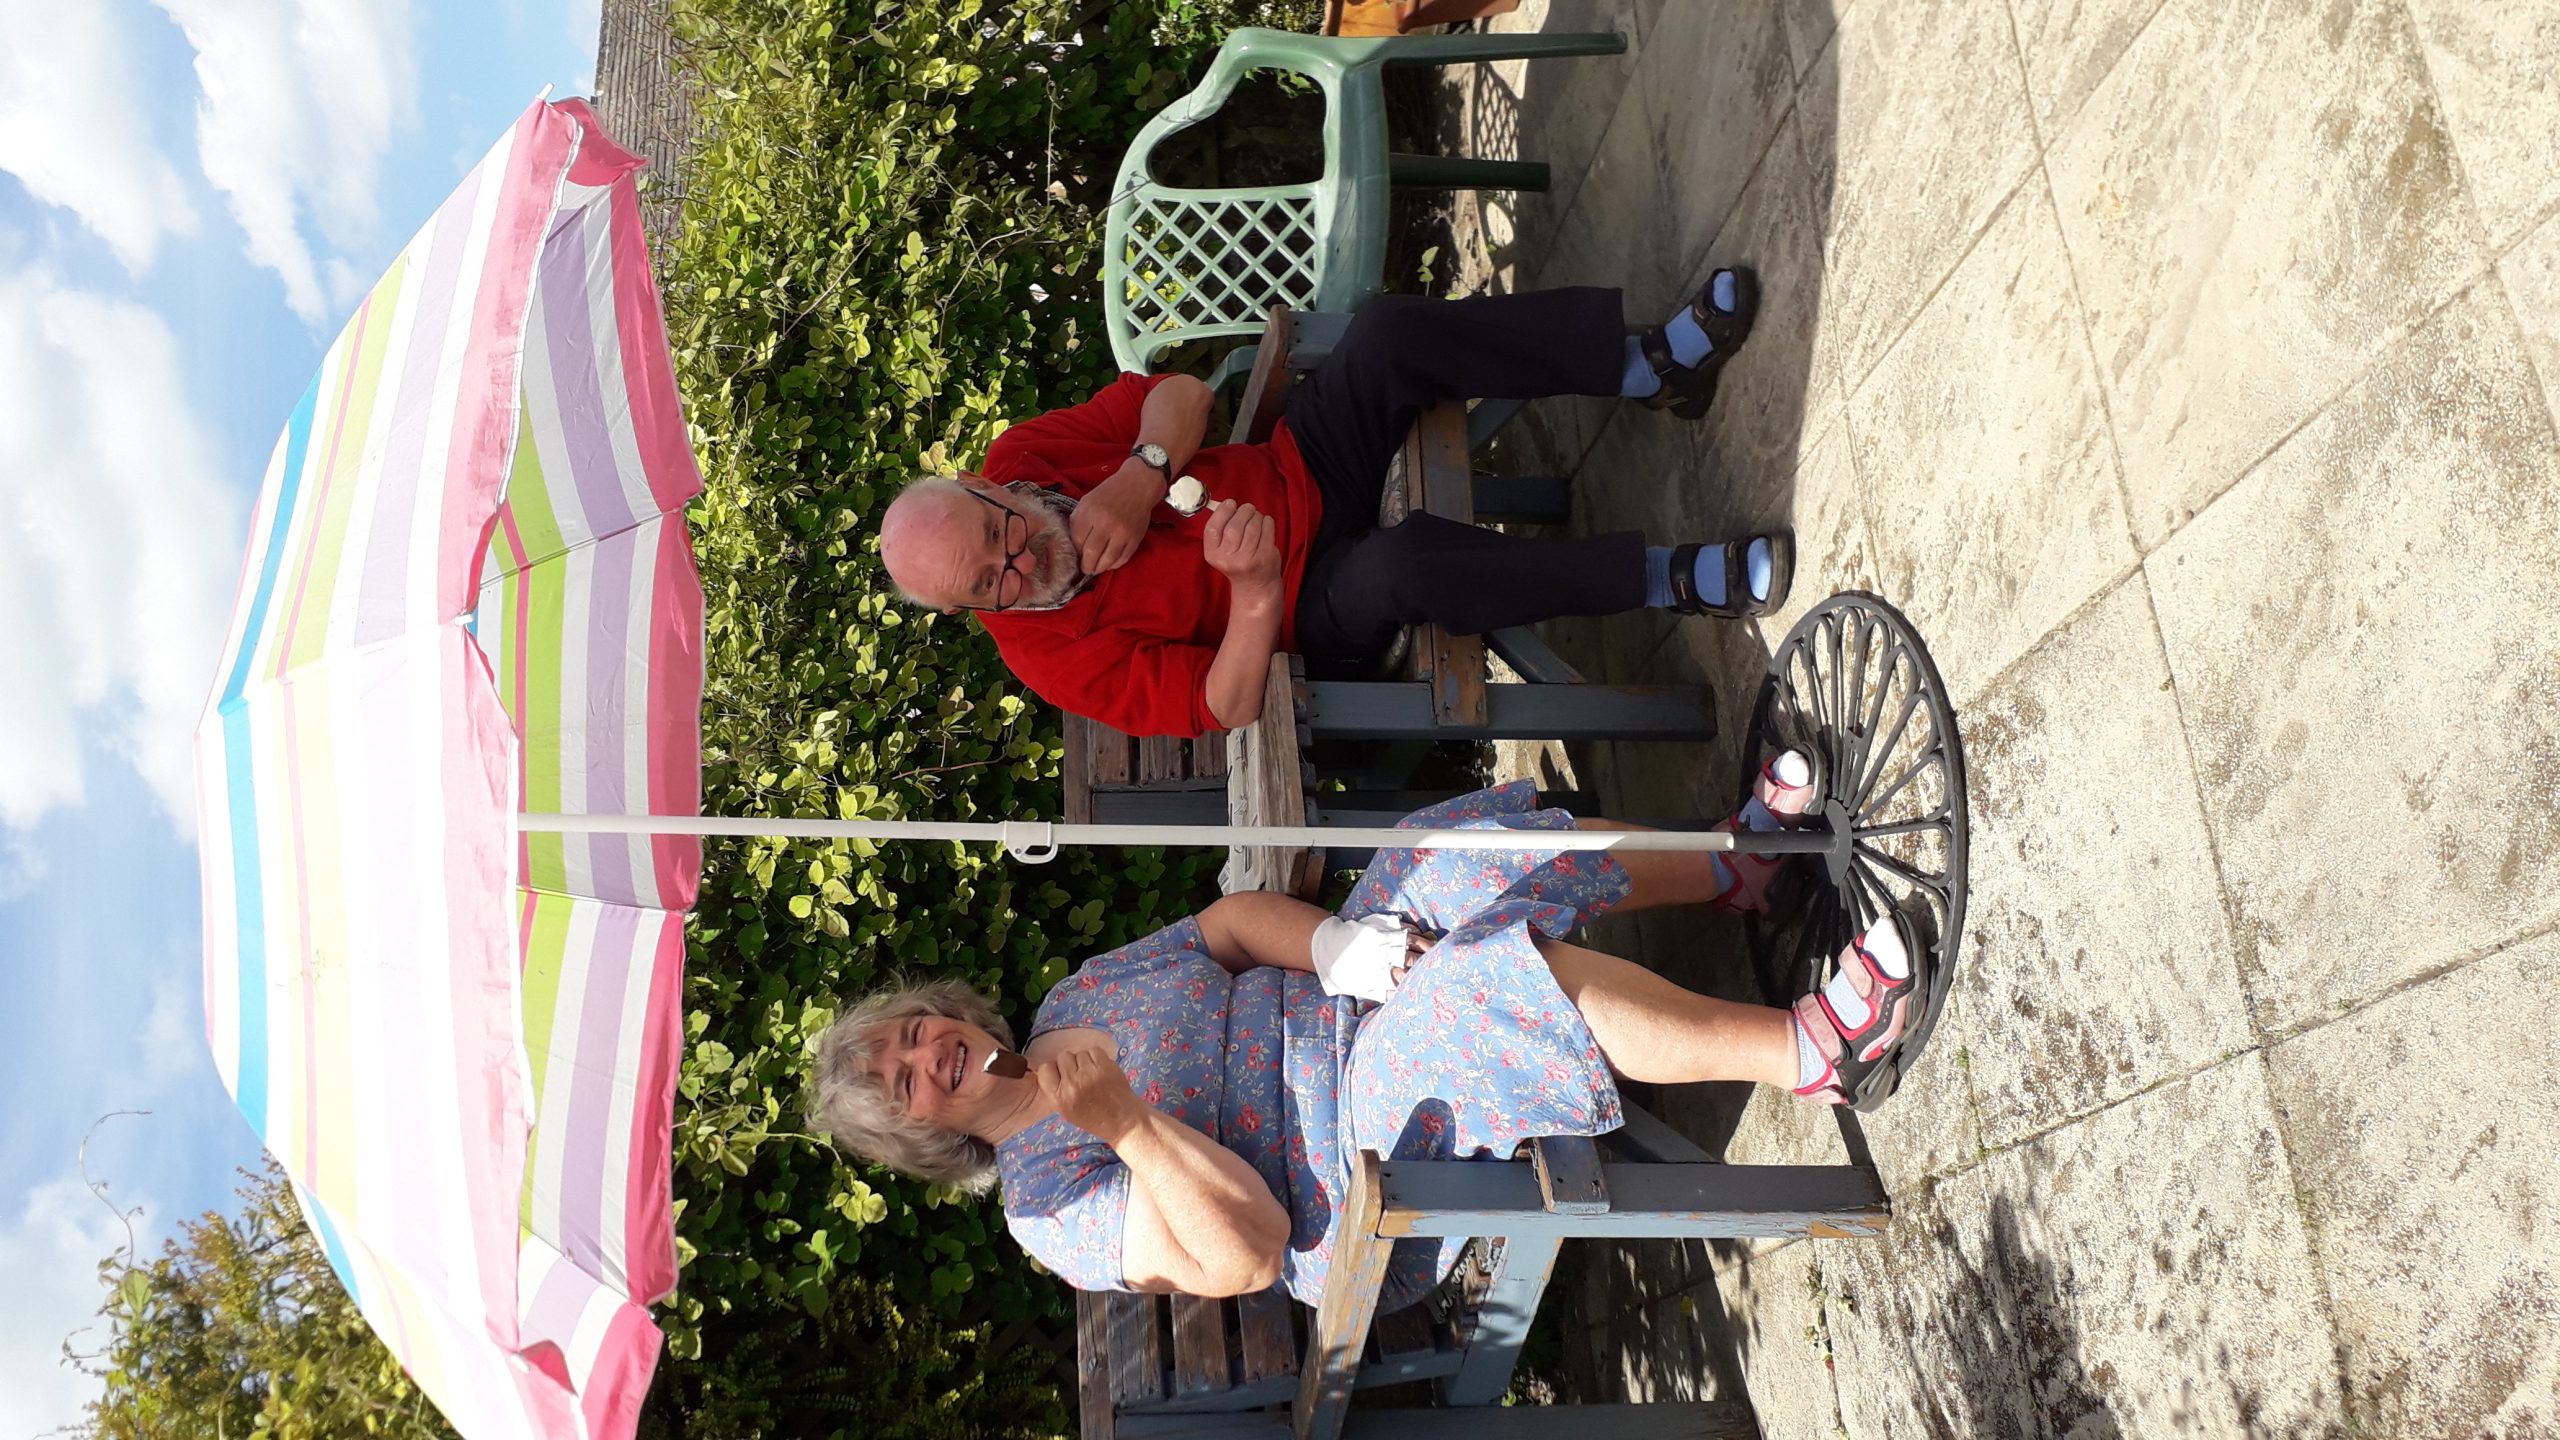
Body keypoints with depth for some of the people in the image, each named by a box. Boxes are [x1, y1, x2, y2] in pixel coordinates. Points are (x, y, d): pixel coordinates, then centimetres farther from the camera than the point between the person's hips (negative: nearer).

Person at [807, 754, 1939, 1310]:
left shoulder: (1070, 1006, 13)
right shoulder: (1048, 1209, -8)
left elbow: (1236, 920, 6)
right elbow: (1247, 1255, -20)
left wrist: (1333, 943, -15)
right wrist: (1126, 1125, -31)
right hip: (1378, 1159, -8)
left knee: (1489, 851, -9)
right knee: (1508, 976, -33)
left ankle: (1732, 869, 8)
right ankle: (1806, 1051, -25)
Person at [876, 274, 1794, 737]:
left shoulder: (1018, 462, -6)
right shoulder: (1059, 654, -19)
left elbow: (1179, 393, -4)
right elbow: (1225, 711, -20)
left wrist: (1139, 477, -25)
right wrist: (1256, 586, -36)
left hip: (1300, 470, 6)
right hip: (1318, 605, -5)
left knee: (1391, 332, -21)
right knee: (1406, 560, -40)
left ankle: (1648, 367, -11)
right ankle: (1670, 580, -24)